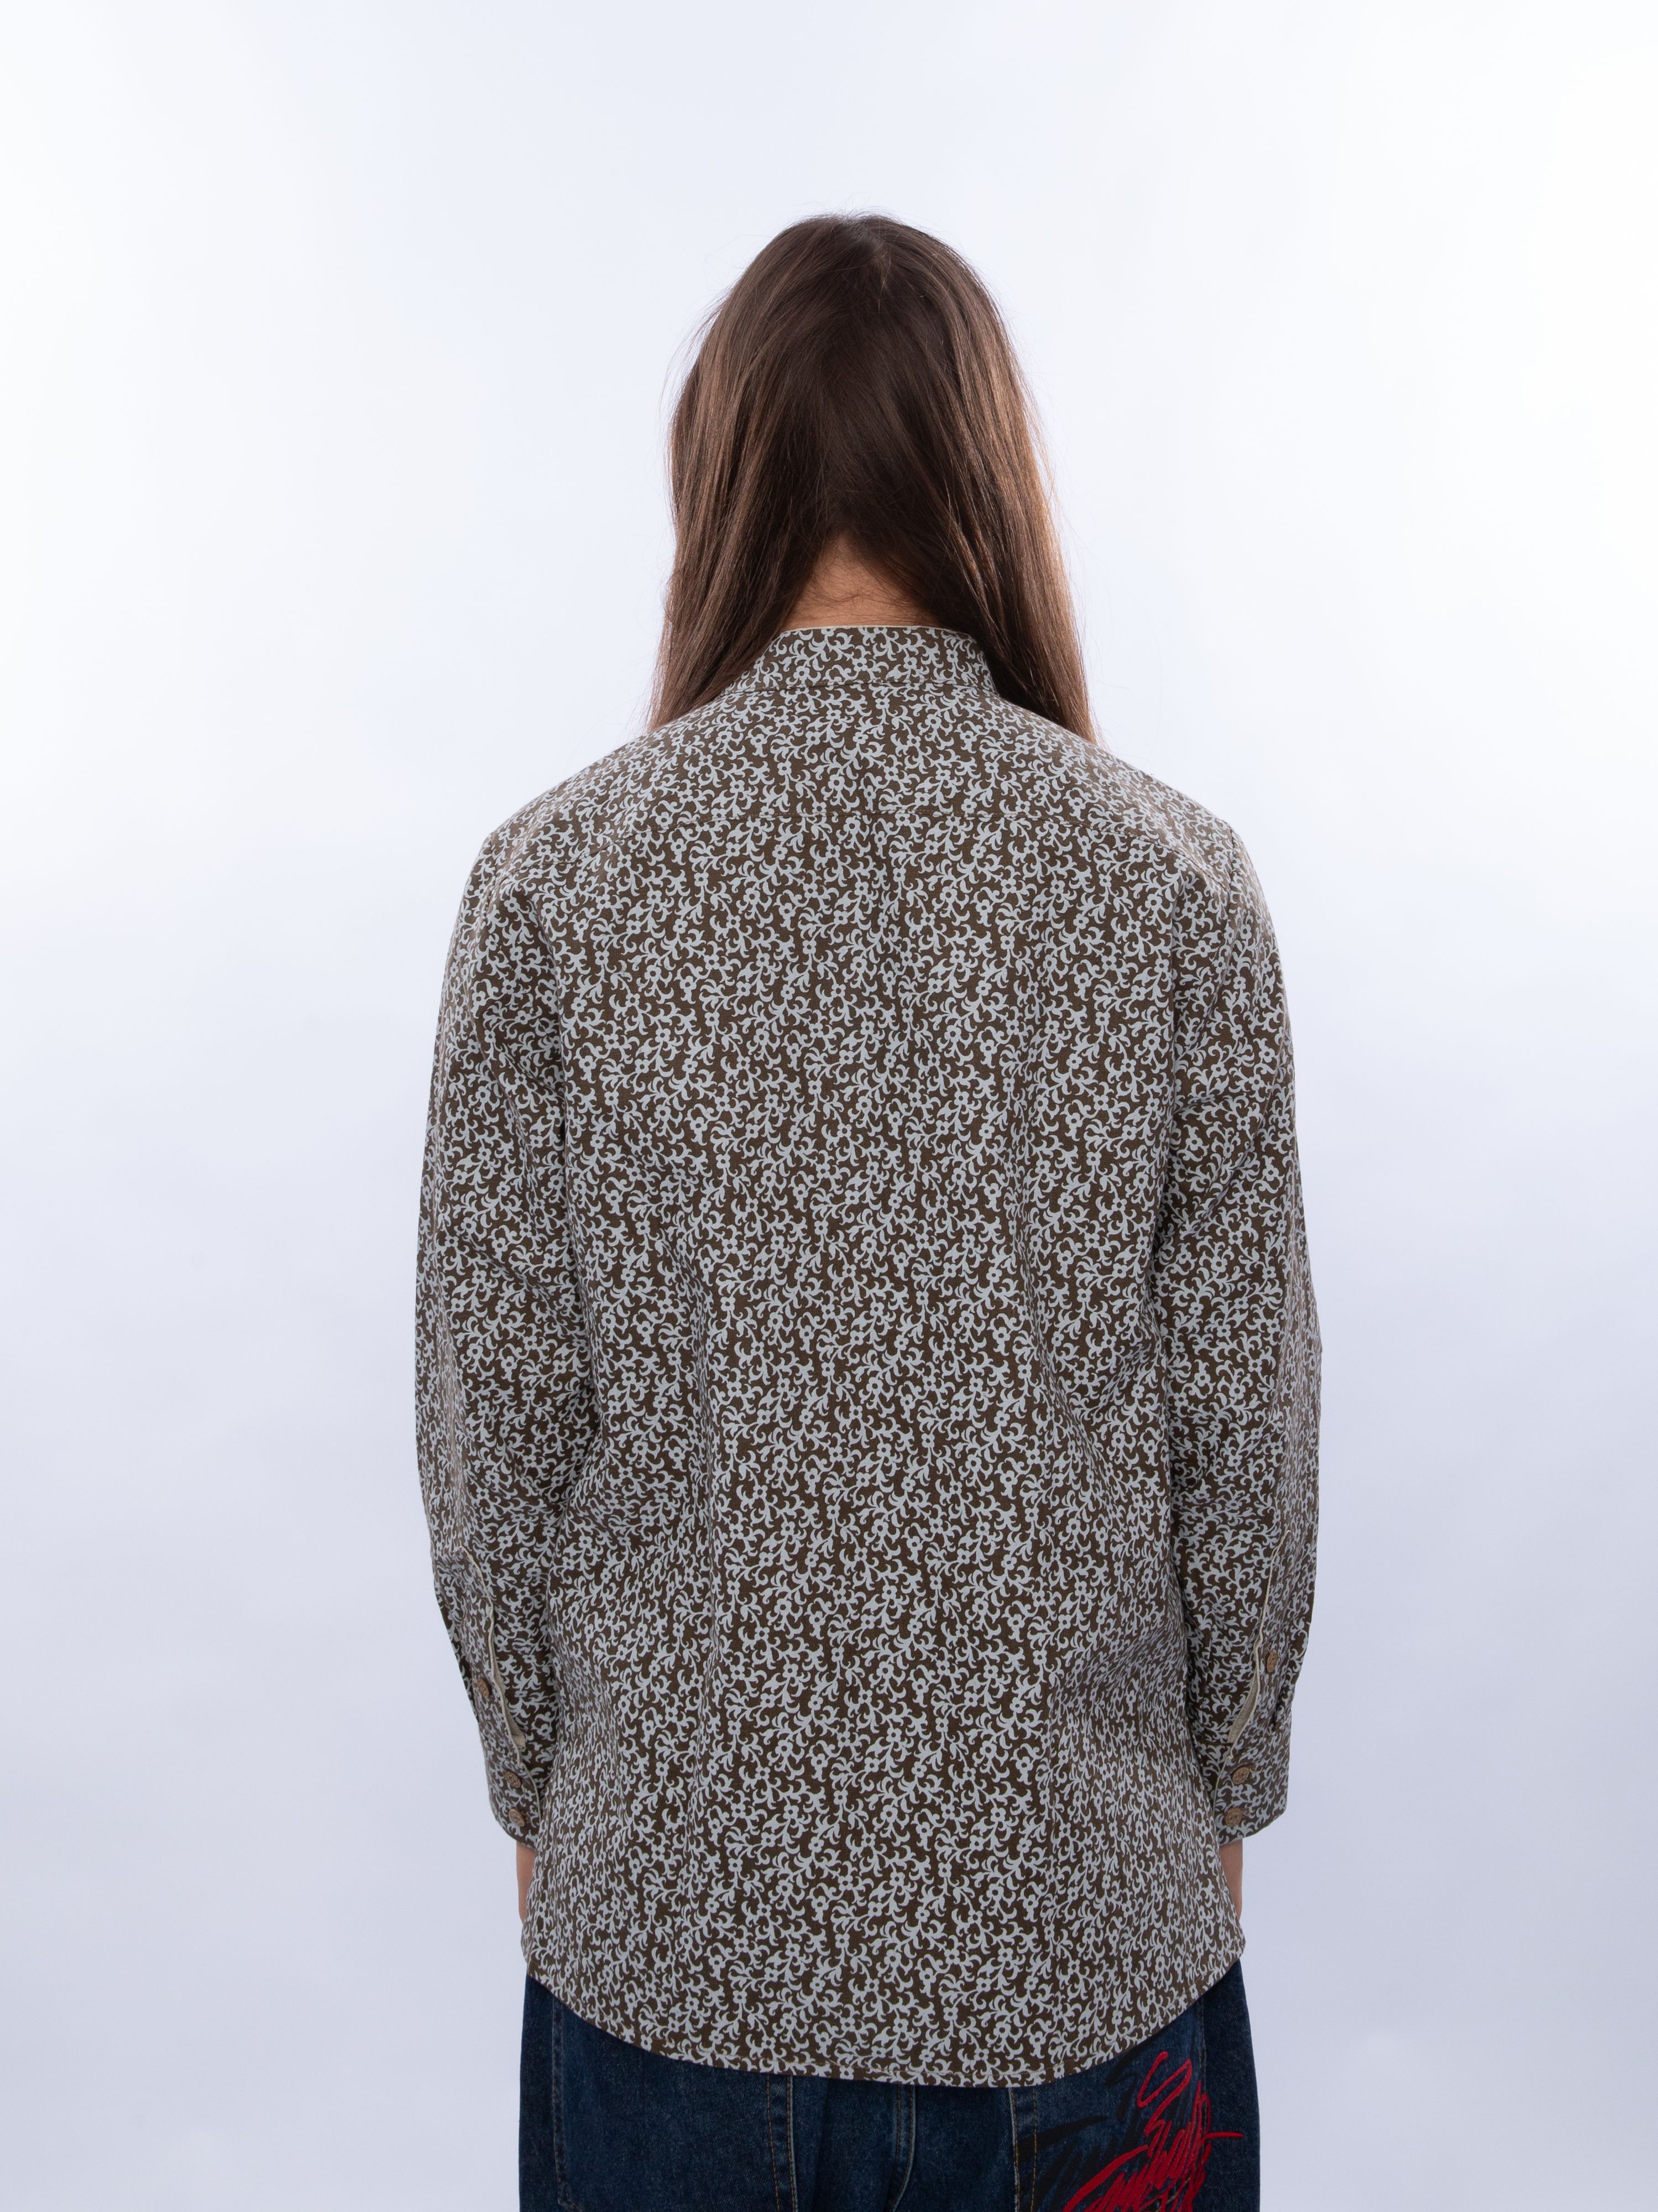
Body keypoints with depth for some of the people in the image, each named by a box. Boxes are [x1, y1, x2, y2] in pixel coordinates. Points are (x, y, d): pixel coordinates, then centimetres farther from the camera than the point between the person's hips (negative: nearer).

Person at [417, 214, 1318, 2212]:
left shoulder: (555, 876, -12)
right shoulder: (1171, 878, -12)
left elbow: (496, 1417, -7)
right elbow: (1247, 1413, -7)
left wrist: (534, 1791, 8)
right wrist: (1224, 1787, 9)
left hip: (671, 1888, 1)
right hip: (1085, 1900, 0)